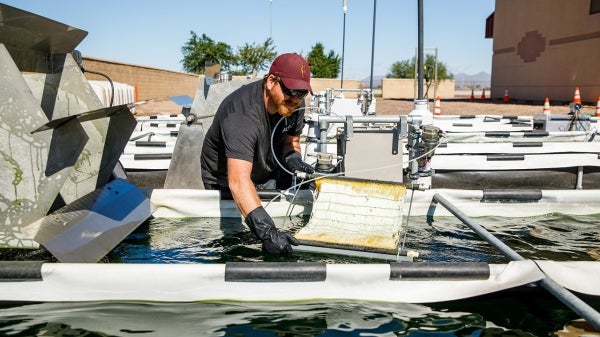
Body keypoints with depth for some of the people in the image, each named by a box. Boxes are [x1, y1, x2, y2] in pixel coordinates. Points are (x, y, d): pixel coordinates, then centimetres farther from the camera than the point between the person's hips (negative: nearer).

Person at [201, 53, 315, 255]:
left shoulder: (294, 104, -14)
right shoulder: (242, 115, -39)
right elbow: (239, 181, -50)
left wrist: (293, 158, -22)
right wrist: (267, 232, -60)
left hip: (270, 175, 7)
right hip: (227, 183, -6)